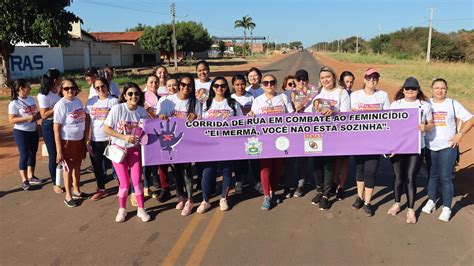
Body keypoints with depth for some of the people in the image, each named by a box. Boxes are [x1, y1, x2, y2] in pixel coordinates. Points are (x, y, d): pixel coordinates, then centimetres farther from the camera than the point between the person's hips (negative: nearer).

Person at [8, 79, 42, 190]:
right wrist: (27, 118, -27)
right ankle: (24, 180, 12)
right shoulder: (14, 103, -14)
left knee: (33, 154, 13)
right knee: (24, 155, 0)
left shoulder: (31, 99, 6)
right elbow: (11, 120, -18)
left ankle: (30, 176, 27)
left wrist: (38, 115, -5)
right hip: (21, 132, -6)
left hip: (33, 131, 7)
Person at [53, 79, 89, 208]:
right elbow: (56, 129, -16)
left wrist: (85, 139, 9)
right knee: (68, 168, 8)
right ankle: (68, 196, 24)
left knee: (77, 166, 18)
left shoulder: (78, 101, 2)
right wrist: (59, 150, -17)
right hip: (67, 141, -6)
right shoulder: (60, 105, -16)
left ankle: (76, 191, 36)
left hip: (79, 139, 6)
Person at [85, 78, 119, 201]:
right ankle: (101, 189, 28)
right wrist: (87, 139, 1)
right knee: (97, 165, 13)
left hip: (109, 138, -3)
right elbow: (87, 121, 5)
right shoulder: (91, 102, 5)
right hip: (95, 139, 4)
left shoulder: (114, 101, -4)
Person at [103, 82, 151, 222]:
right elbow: (106, 129, -15)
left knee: (137, 181, 4)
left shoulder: (142, 111, -6)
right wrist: (124, 137, -22)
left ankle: (141, 209, 21)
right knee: (125, 183, 3)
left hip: (134, 149, 2)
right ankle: (122, 209, 27)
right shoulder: (117, 108, -17)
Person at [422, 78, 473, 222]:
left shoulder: (453, 104, -1)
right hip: (430, 147, 2)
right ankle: (431, 201, 29)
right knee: (432, 176, 13)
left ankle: (447, 208, 7)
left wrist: (460, 134, -9)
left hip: (448, 147, -2)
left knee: (446, 178, -3)